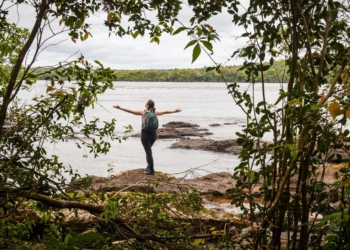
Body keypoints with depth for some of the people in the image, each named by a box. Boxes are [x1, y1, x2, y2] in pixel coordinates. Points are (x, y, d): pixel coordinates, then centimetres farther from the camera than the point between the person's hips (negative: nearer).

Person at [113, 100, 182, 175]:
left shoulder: (143, 112, -10)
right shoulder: (155, 112, 2)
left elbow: (131, 111, -14)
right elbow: (165, 112, 15)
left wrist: (120, 108, -12)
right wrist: (175, 111, 29)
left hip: (145, 134, -5)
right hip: (153, 134, 5)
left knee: (148, 152, 0)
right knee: (148, 150, 27)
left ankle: (151, 170, 3)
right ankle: (149, 166, 29)